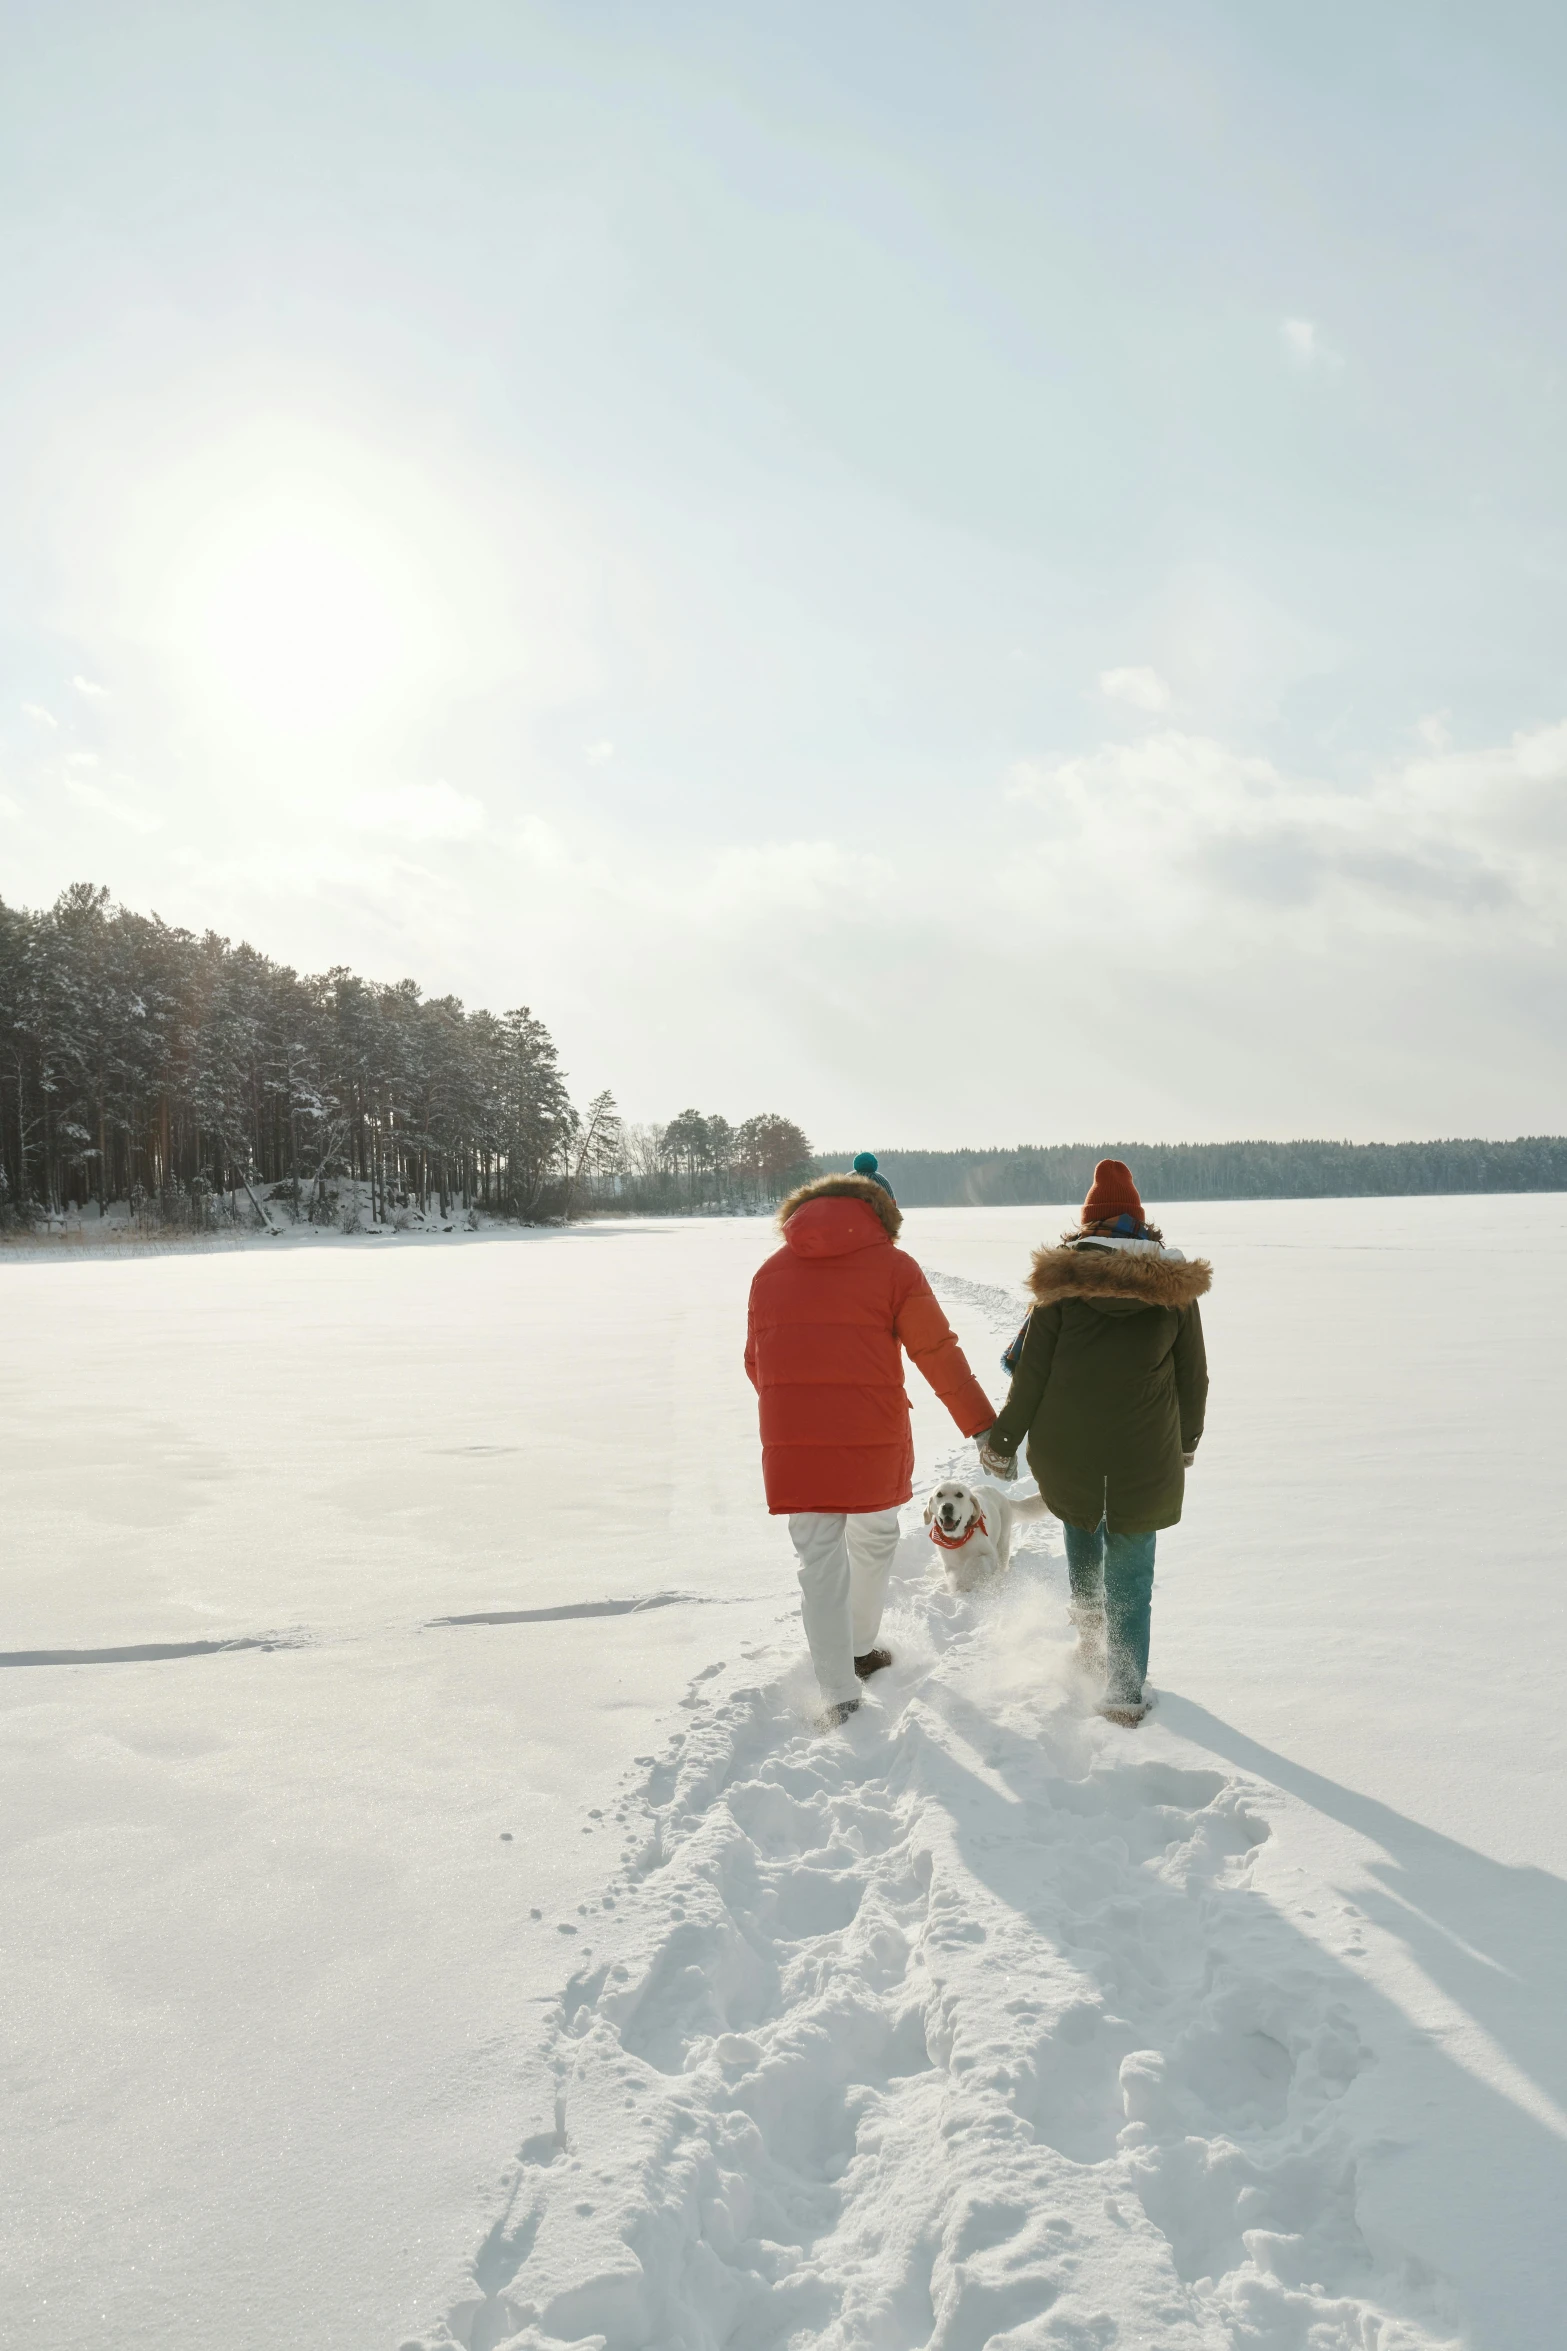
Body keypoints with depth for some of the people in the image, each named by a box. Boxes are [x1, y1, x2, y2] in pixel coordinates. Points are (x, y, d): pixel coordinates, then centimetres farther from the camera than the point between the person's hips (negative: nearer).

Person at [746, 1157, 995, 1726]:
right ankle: (860, 1651, 37)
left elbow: (756, 1364, 15)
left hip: (791, 1443, 2)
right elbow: (939, 1355, -3)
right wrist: (985, 1429, 4)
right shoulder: (893, 1266, -1)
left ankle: (838, 1695, 7)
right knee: (873, 1540, 21)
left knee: (818, 1561, 8)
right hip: (872, 1439, -2)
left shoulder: (772, 1271, 10)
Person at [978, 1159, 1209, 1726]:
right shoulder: (1177, 1285, -1)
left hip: (1065, 1453, 0)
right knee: (1130, 1581, 12)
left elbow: (1030, 1375, -6)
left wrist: (1001, 1443, 6)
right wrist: (1186, 1442, 21)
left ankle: (1089, 1625, 27)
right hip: (1145, 1459, 0)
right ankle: (1126, 1695, 14)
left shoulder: (1061, 1282, -6)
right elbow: (1193, 1376, 6)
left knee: (1079, 1517, 32)